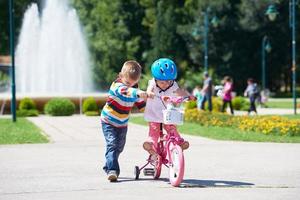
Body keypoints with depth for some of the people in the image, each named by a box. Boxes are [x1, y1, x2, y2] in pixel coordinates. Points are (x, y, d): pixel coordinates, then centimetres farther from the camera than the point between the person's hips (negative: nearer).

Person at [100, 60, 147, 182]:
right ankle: (112, 170, -25)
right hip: (108, 122, -6)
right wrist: (138, 93, -65)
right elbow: (125, 91, -48)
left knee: (119, 147, 16)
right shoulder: (116, 85, -25)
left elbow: (141, 104, 9)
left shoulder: (135, 90, -4)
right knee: (112, 145, -21)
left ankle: (108, 167, 37)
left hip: (122, 124, 7)